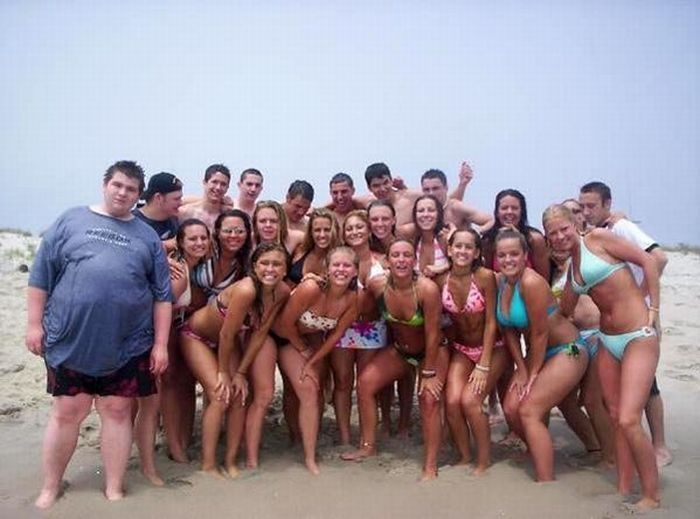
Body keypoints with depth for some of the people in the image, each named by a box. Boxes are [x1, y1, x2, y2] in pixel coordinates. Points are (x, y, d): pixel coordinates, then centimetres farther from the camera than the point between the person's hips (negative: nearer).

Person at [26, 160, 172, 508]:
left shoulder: (147, 236, 8)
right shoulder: (71, 220, 5)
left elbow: (162, 294, 6)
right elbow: (42, 274, 4)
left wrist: (160, 343, 1)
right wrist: (35, 323, 0)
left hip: (127, 345, 1)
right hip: (70, 340, 0)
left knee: (117, 411, 8)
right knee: (67, 412, 8)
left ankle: (114, 490, 22)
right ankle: (50, 488, 27)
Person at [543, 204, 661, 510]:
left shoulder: (597, 238, -7)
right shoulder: (571, 267, 13)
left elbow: (647, 261, -9)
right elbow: (565, 310, 13)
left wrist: (653, 308, -10)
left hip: (639, 337, -8)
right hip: (608, 341, 8)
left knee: (629, 421, -12)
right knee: (616, 417, 11)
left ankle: (652, 496, 6)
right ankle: (623, 490, 23)